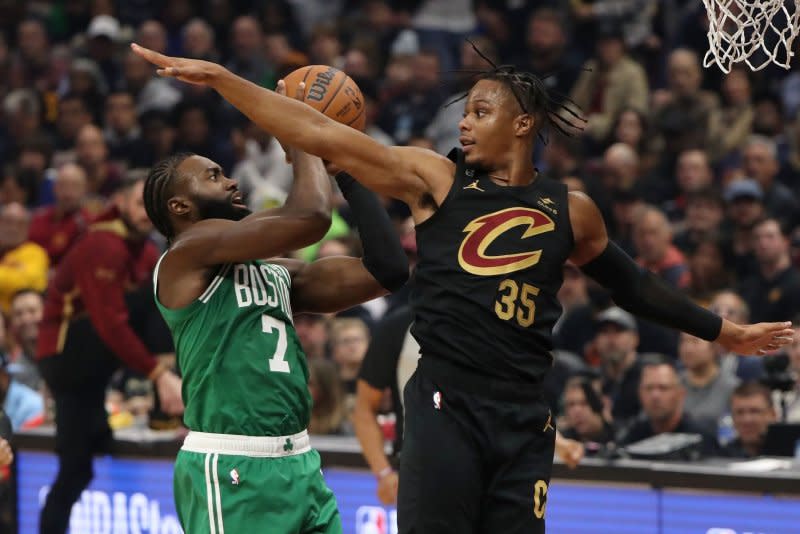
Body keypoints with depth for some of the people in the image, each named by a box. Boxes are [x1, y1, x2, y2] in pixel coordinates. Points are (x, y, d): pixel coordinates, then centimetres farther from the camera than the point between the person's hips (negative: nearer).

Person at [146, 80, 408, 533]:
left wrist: (348, 170, 13)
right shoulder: (188, 254, -7)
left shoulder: (276, 272, 18)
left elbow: (388, 270, 11)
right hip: (231, 473, -8)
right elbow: (310, 216, -17)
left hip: (299, 464, 9)